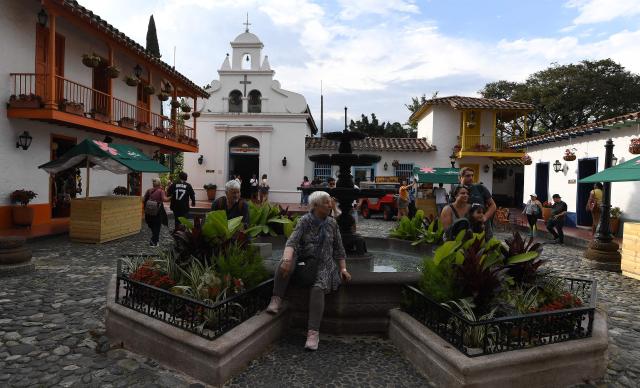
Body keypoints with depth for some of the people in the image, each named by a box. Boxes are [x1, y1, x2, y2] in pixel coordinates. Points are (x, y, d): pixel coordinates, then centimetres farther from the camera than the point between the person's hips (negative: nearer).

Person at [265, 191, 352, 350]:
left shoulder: (332, 223, 7)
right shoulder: (305, 220, -3)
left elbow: (339, 249, 14)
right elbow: (292, 241, -18)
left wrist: (343, 268, 3)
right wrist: (287, 259, -36)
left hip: (324, 263, 1)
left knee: (318, 289, -30)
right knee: (285, 263, -33)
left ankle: (313, 333, -30)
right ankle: (276, 300, -24)